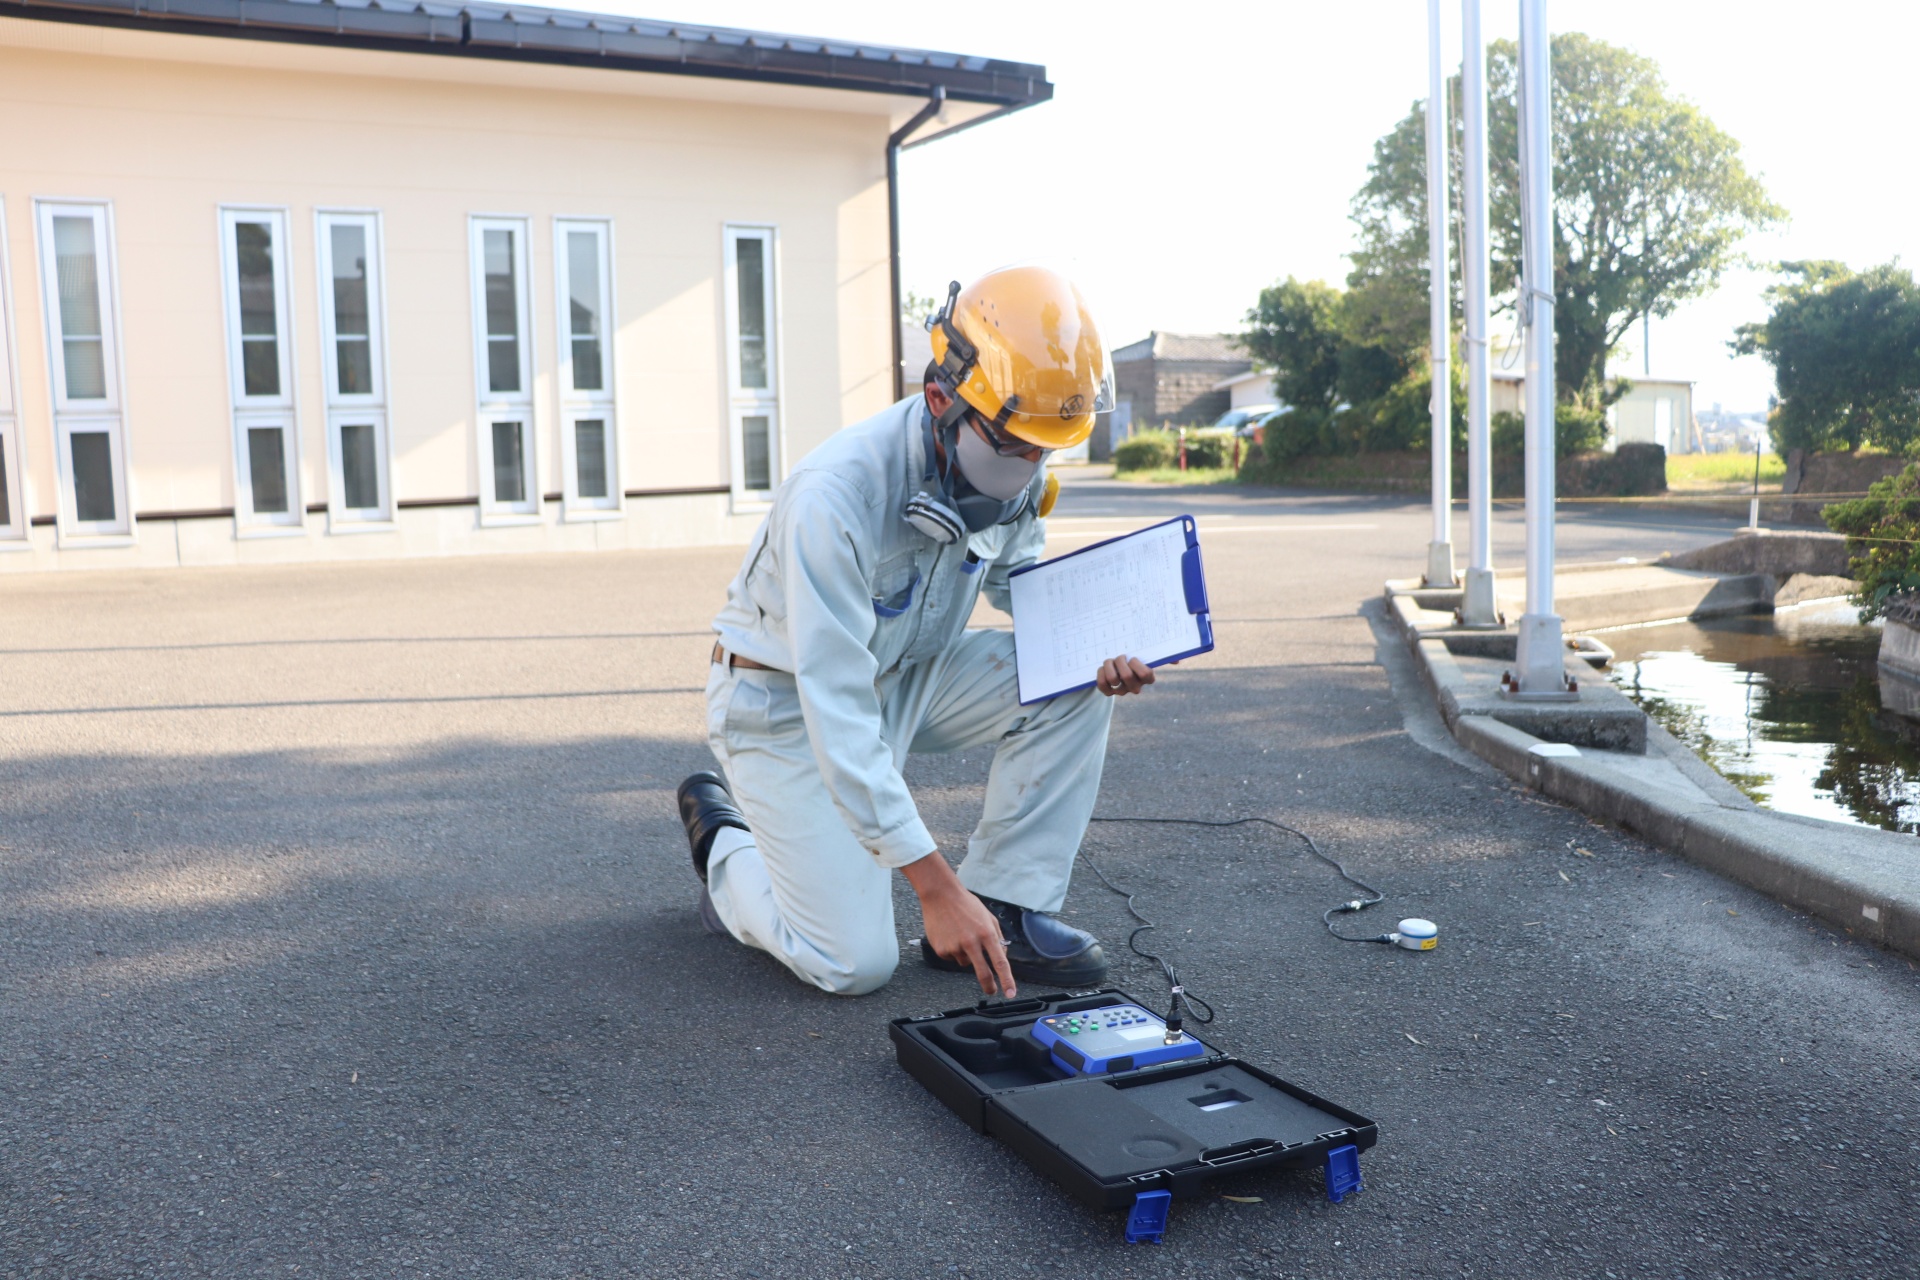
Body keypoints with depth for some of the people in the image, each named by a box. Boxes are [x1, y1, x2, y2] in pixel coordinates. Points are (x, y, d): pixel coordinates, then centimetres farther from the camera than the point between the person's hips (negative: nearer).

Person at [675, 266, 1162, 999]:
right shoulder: (838, 497, -35)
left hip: (905, 676, 7)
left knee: (1073, 679, -16)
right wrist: (934, 884, -37)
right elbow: (835, 712, -36)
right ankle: (724, 842, 16)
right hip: (787, 700, -6)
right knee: (854, 964, -13)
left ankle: (1005, 908, -5)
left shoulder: (1015, 474, -12)